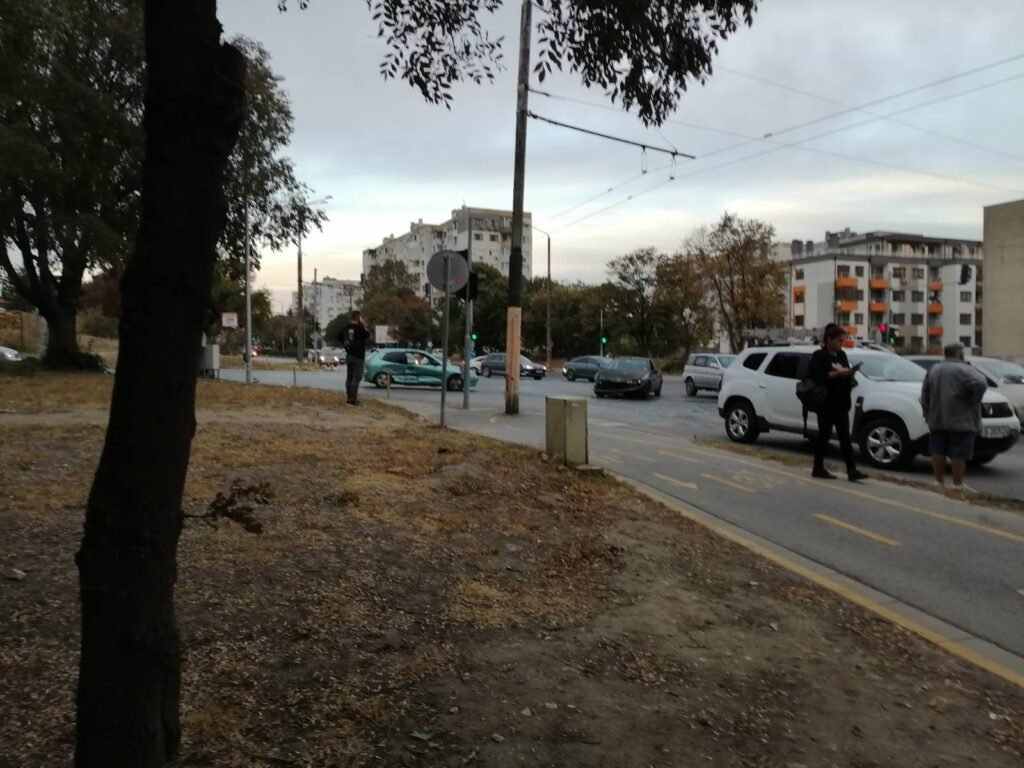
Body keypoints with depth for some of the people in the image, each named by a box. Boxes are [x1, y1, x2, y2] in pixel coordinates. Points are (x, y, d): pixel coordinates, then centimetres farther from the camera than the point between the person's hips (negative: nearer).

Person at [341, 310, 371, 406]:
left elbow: (341, 341, 15)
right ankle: (353, 399, -9)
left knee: (349, 377, 11)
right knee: (356, 378, -6)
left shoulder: (345, 328, 7)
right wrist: (364, 326, 0)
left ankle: (350, 398, 16)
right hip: (358, 356, -7)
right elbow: (368, 335, -3)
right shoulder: (359, 328, -14)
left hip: (349, 355, 8)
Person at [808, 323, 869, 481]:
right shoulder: (819, 356, -7)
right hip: (826, 402, -6)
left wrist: (849, 373, -2)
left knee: (845, 437, 1)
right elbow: (815, 376, -19)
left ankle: (852, 470, -2)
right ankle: (818, 468, 12)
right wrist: (836, 373, -21)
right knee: (824, 435, 2)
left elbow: (845, 377, 20)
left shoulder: (842, 355, 15)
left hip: (841, 403, 6)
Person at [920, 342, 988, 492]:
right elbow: (980, 383, -26)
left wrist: (928, 414, 17)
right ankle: (958, 484, 0)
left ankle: (939, 481, 14)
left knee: (938, 451, 10)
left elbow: (925, 394, 15)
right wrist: (973, 401, -12)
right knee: (959, 453, -2)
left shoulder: (934, 370, 13)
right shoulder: (964, 370, -8)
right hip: (960, 420, -6)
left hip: (936, 420, 6)